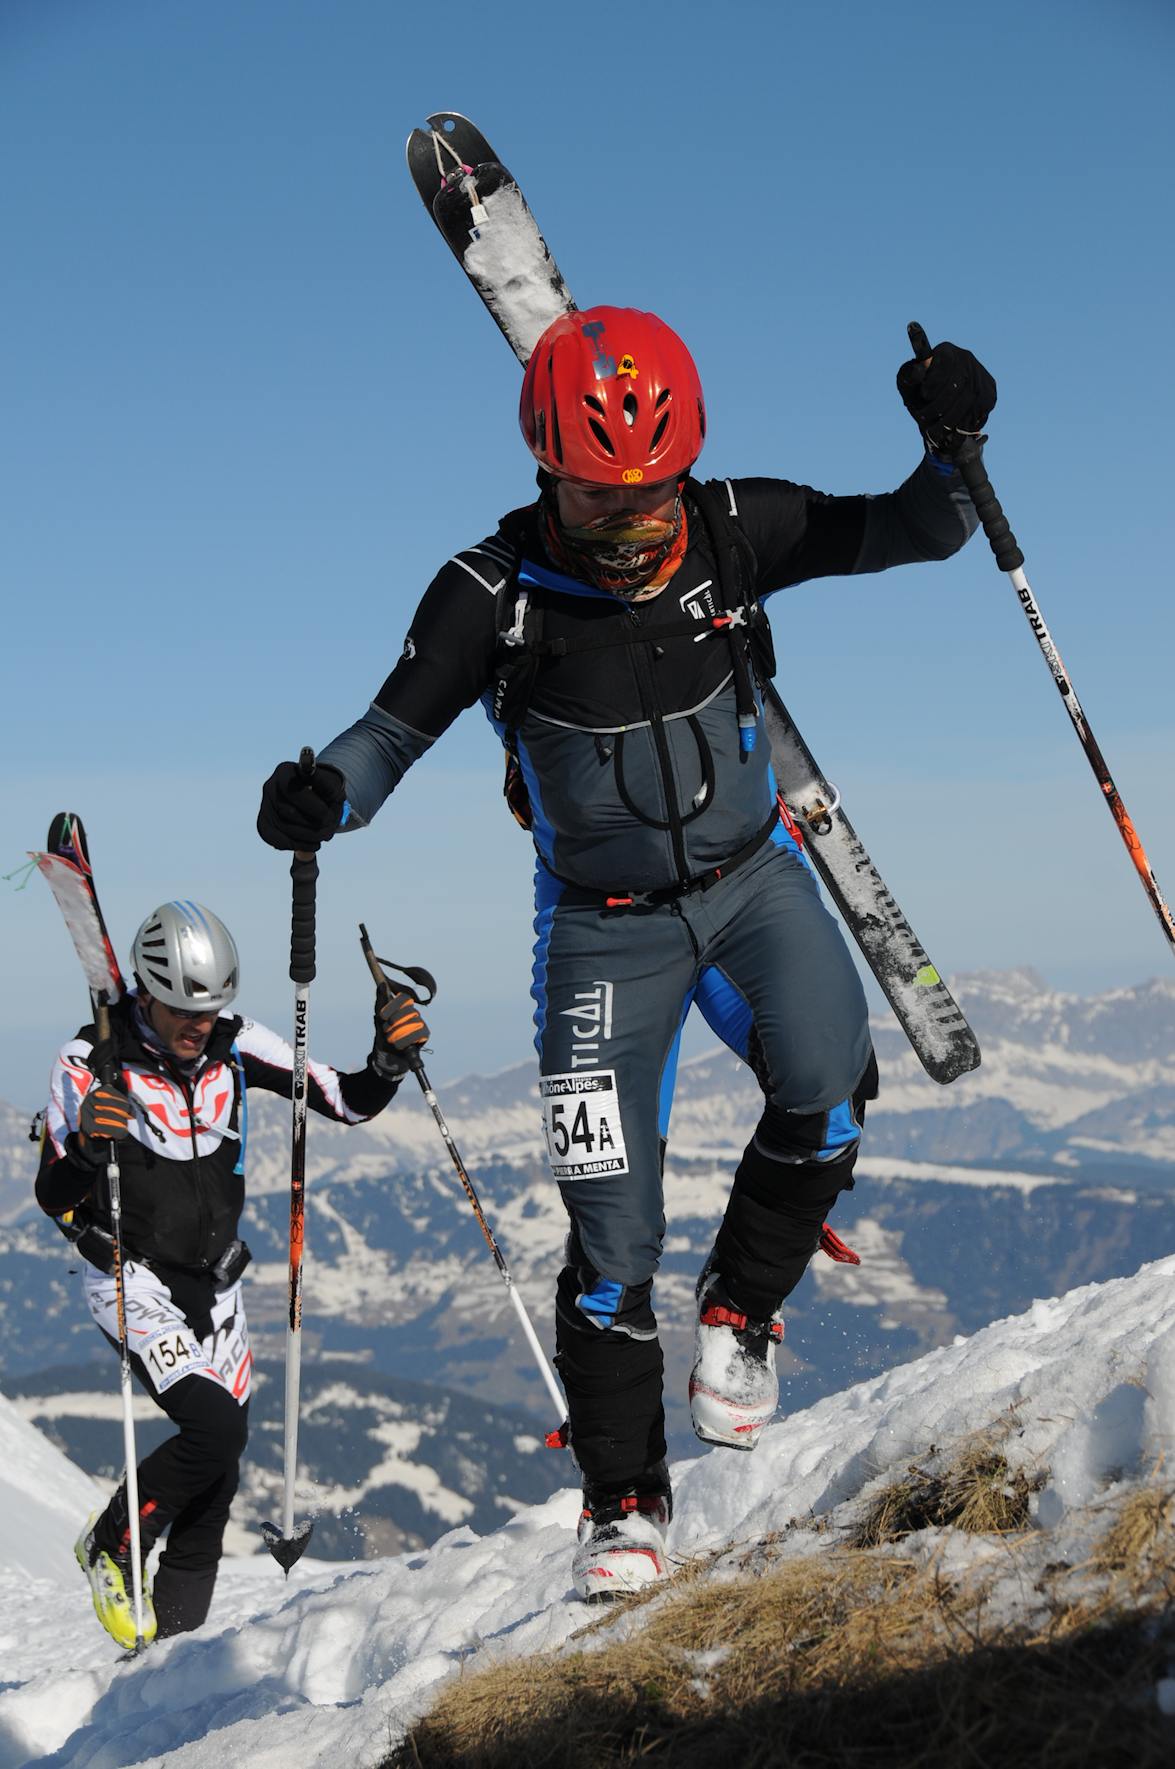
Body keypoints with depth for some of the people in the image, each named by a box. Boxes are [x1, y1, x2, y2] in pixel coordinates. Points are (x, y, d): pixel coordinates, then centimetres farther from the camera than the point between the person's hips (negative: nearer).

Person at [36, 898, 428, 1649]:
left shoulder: (238, 1046, -6)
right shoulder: (91, 1063, -16)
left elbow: (348, 1103, -1)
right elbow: (54, 1199, -12)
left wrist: (390, 1058, -21)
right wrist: (87, 1144, -33)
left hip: (213, 1280, 5)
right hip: (132, 1280, -5)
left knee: (222, 1461, 6)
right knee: (214, 1425, -22)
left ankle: (177, 1625, 22)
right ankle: (110, 1546, 3)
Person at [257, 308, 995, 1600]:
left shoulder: (733, 533, -12)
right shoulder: (494, 591, -16)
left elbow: (916, 533, -6)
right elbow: (397, 726, -10)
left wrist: (951, 450, -26)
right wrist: (325, 792, -31)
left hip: (752, 876, 1)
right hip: (605, 923, -1)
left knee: (826, 1090, -27)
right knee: (611, 1227, -3)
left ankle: (738, 1312, 2)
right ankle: (624, 1502, 15)